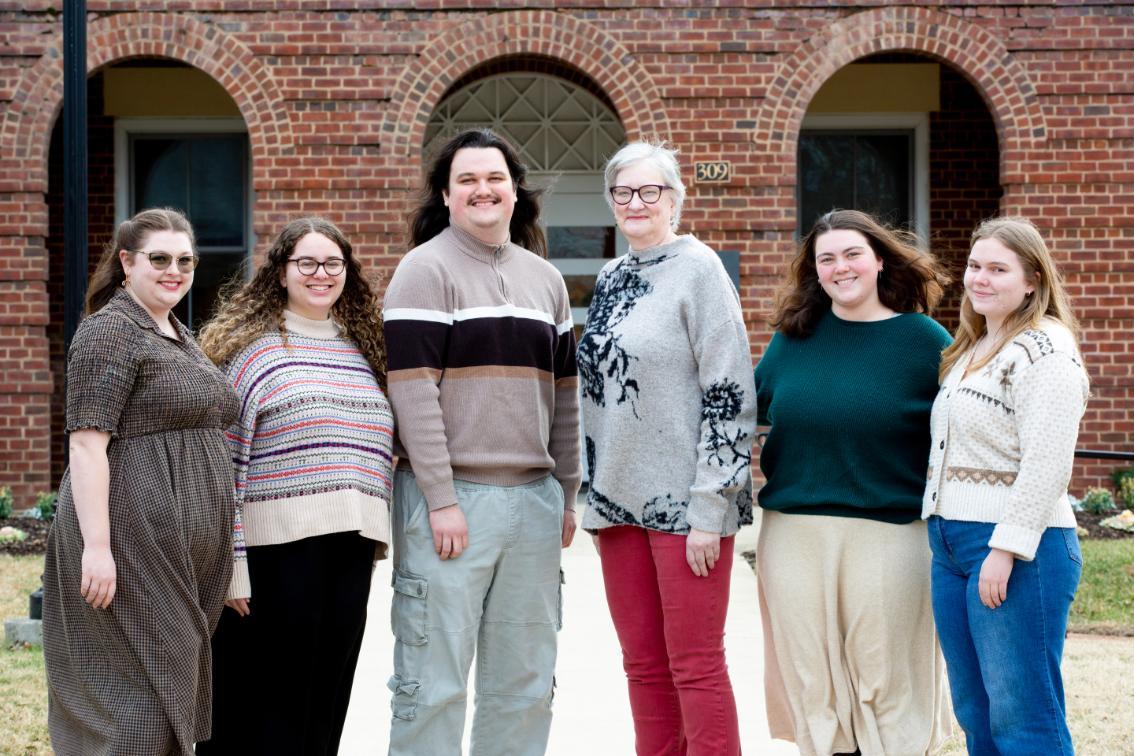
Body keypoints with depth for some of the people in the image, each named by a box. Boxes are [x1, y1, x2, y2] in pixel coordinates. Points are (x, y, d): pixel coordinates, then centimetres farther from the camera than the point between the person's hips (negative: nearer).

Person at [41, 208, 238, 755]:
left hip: (185, 555, 9)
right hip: (133, 540, -9)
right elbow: (86, 442, -17)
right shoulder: (111, 330, -9)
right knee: (132, 690, -8)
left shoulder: (180, 336, 18)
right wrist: (96, 544, -24)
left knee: (170, 688, 12)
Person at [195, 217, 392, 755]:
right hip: (276, 550, -6)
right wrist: (230, 563, -15)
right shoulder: (249, 347, -2)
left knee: (327, 699, 10)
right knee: (266, 709, 0)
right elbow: (222, 463, -8)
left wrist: (374, 548, 15)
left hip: (350, 549, 6)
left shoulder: (363, 350, 16)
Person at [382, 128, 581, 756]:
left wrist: (567, 493, 12)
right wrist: (440, 500, -16)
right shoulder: (426, 269, -4)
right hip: (452, 495, -6)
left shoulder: (545, 278, 15)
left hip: (533, 499, 6)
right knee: (435, 680, -2)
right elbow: (413, 391, -11)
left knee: (525, 681, 10)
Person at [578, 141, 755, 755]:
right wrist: (593, 493, 15)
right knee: (643, 664, 11)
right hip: (618, 497, 7)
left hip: (685, 501, -7)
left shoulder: (697, 268, -7)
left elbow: (728, 396, -13)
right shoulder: (610, 279, 13)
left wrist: (708, 509, -17)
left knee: (694, 663, -3)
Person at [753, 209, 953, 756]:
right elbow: (750, 402, 20)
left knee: (886, 688, 3)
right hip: (793, 533, 3)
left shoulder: (923, 340, -1)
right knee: (813, 685, 10)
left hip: (888, 537, -3)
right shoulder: (793, 337, 8)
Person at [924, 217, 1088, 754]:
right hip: (950, 545, 10)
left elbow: (1047, 464, -20)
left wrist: (1006, 548, -23)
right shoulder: (972, 350, 19)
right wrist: (942, 533, 17)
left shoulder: (1044, 349, -11)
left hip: (1017, 550, -10)